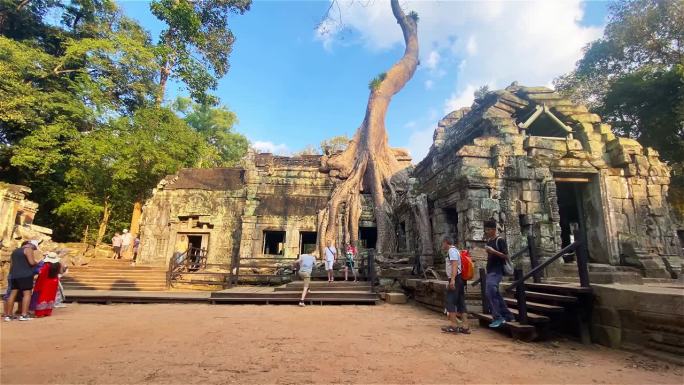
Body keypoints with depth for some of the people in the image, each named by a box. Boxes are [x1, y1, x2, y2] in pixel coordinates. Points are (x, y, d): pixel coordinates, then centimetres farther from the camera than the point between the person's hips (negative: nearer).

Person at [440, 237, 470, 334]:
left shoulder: (452, 250, -9)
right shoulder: (454, 251, 22)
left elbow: (455, 265, -22)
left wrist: (452, 279, -30)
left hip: (455, 280, -10)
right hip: (460, 280, 10)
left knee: (450, 301, -7)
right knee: (461, 303, 8)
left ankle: (454, 325, -6)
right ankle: (465, 327, 10)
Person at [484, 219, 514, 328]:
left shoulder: (500, 240, -10)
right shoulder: (488, 241, 14)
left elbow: (506, 256, -16)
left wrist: (493, 251, -24)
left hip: (497, 271, -9)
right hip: (490, 271, 9)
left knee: (490, 292, -19)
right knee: (495, 294, 12)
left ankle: (497, 318, -11)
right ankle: (507, 316, 24)